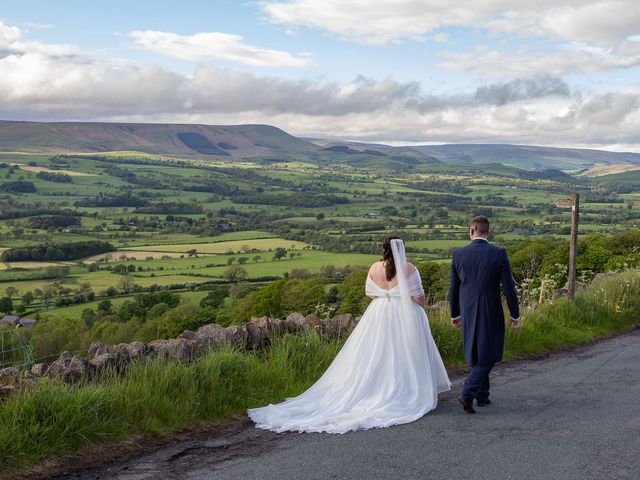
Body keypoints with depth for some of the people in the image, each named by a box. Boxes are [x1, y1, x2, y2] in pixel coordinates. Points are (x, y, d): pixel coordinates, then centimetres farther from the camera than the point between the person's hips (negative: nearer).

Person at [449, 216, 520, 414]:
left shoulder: (458, 254, -3)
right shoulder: (499, 254, -11)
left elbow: (453, 288, 3)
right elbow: (509, 287, -9)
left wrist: (454, 315, 15)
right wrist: (515, 315, 3)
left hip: (467, 314, 3)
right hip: (490, 314, -3)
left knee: (476, 355, 19)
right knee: (487, 357, 7)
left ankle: (482, 396, 26)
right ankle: (468, 394, -9)